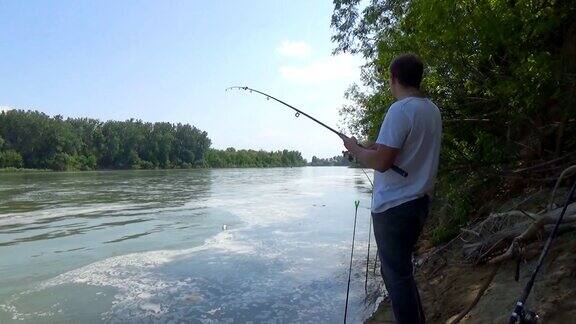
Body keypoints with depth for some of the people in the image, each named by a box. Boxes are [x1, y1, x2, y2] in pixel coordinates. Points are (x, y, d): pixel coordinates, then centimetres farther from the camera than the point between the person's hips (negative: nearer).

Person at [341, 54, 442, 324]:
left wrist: (355, 148, -5)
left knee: (397, 275, 3)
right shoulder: (433, 110, 10)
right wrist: (377, 148, 15)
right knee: (400, 269, 22)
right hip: (418, 201, 9)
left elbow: (381, 162, -21)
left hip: (393, 206, -9)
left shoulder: (400, 109, -17)